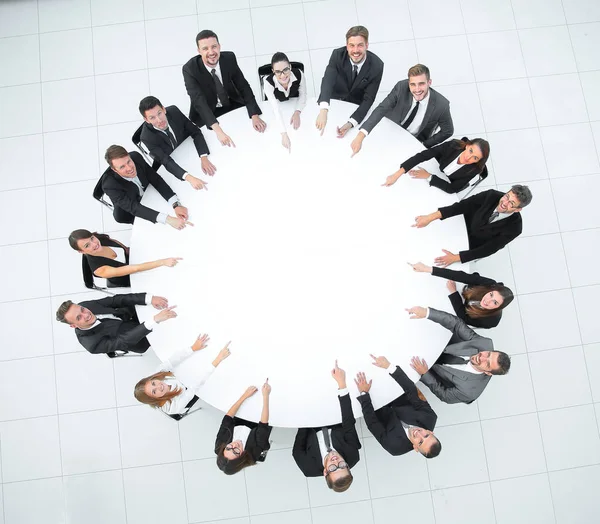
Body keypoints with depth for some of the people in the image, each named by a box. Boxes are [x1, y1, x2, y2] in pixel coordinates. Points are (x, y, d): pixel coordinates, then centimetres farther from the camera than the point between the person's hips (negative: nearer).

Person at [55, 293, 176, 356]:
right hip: (137, 336, -5)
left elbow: (115, 300, -21)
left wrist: (149, 299, -37)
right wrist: (156, 319, -55)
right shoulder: (92, 343, -36)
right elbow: (124, 340, -42)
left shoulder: (83, 306, -22)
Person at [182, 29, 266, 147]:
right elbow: (199, 101, -37)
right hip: (206, 115, -3)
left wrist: (255, 116, -28)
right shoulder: (190, 69, -27)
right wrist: (218, 130, -53)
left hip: (233, 105, 3)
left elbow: (243, 86, -12)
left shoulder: (229, 58, -17)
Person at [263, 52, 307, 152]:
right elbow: (276, 109, -48)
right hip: (273, 106, 0)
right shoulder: (268, 82, -41)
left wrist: (297, 112, -33)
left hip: (295, 104, 0)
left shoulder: (299, 74, -35)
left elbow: (302, 94, -15)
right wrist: (284, 134, -57)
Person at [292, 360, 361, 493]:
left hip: (312, 431, -1)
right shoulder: (352, 457, -36)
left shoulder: (310, 468, -38)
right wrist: (342, 384, -46)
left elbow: (297, 451, -19)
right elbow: (349, 423, -39)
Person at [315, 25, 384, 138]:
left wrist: (350, 123, -40)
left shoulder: (377, 65, -27)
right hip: (334, 100, 1)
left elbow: (368, 99, -23)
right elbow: (327, 80, -42)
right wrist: (323, 111, -63)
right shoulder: (337, 55, -27)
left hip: (357, 107, 0)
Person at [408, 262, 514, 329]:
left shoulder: (491, 320, -42)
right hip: (463, 295, 2)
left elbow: (463, 317, -30)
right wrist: (428, 269, -49)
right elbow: (461, 276, -45)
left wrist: (453, 292, -35)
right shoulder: (491, 285, -38)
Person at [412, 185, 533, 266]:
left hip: (473, 245, -3)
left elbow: (489, 249, -29)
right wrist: (431, 217, -42)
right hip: (465, 224, 3)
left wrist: (456, 257, -38)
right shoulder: (492, 195, -28)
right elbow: (463, 205, -30)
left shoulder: (514, 227, -32)